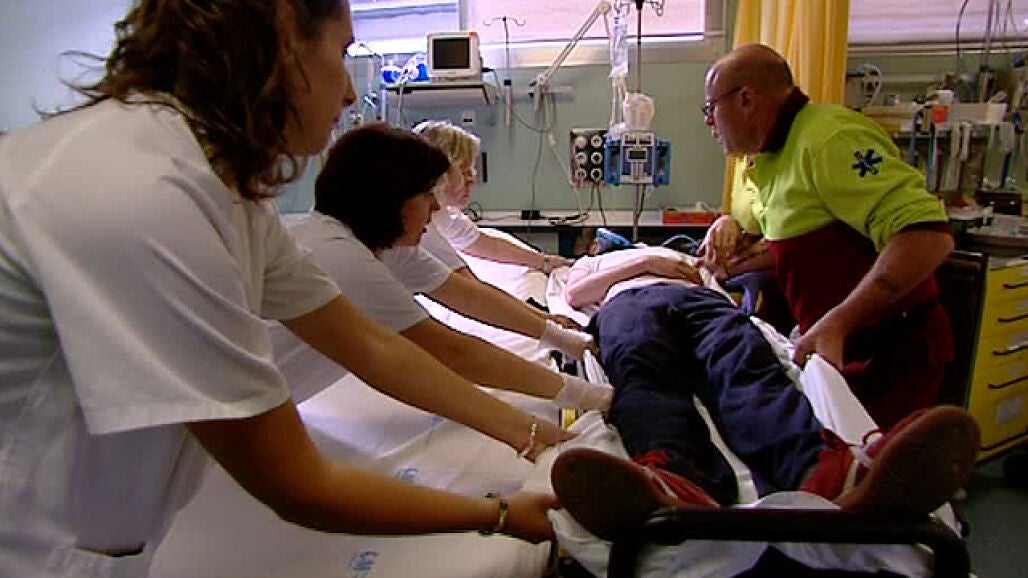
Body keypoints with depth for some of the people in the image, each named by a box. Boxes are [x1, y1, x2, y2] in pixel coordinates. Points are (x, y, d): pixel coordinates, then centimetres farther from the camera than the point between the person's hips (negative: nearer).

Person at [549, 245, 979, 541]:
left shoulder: (679, 257, 51)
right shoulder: (592, 266, 44)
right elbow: (572, 292, 22)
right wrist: (648, 263, 17)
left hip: (700, 296, 2)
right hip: (627, 300, -2)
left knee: (746, 364, -35)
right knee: (642, 371, -40)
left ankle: (825, 471, -66)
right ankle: (674, 482, -71)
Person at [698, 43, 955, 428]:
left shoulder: (830, 138, -21)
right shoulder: (774, 155, 10)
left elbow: (928, 237, -29)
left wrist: (837, 322, -34)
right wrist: (732, 229, 4)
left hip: (889, 353, -9)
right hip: (839, 348, 9)